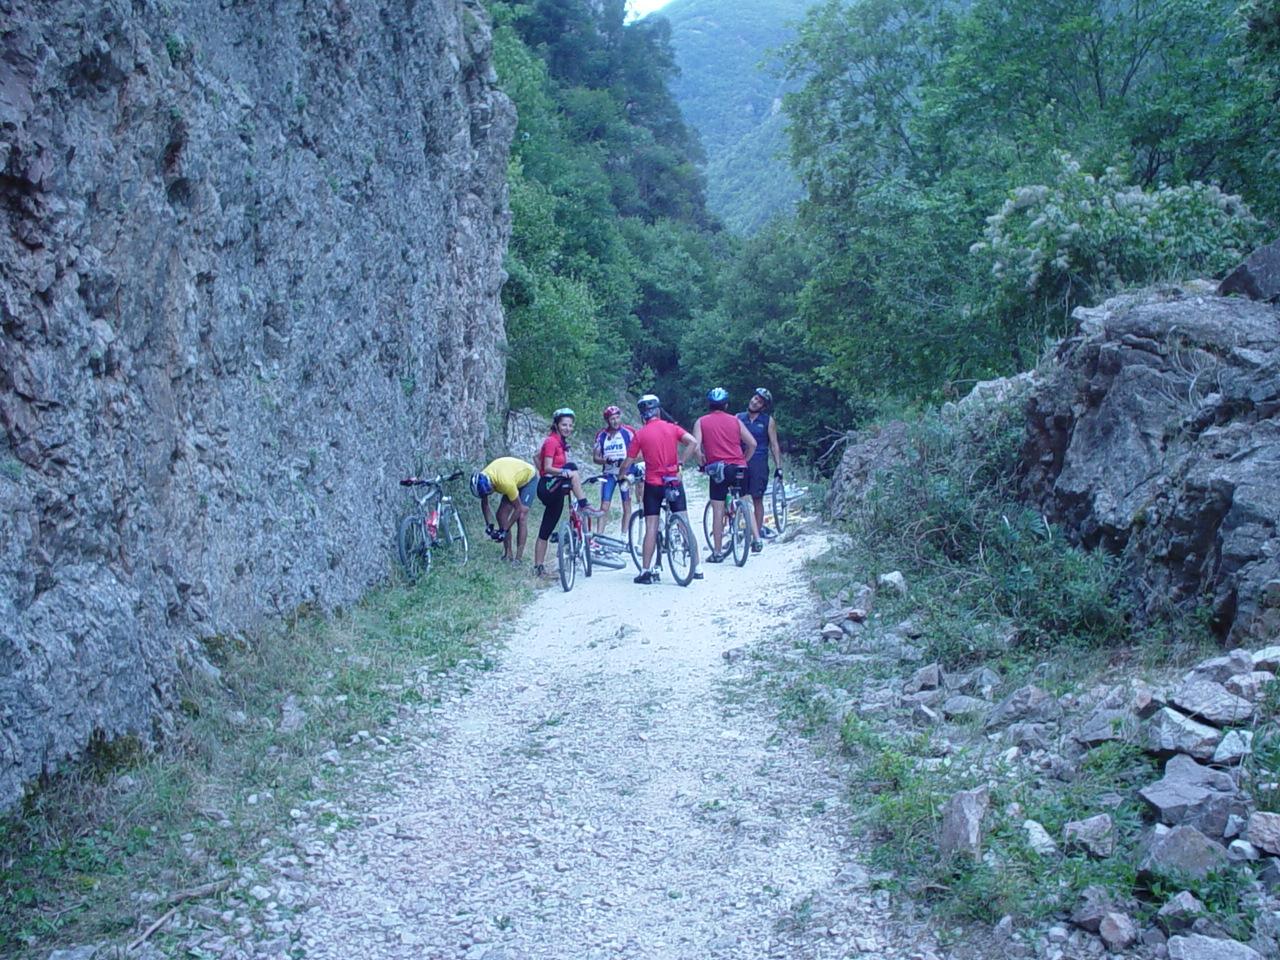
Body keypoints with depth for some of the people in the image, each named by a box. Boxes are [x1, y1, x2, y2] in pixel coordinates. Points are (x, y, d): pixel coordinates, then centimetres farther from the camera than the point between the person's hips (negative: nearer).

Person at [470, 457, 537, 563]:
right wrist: (489, 525, -14)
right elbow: (484, 503, -5)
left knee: (521, 516, -18)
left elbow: (518, 508, -31)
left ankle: (519, 557, -15)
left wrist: (505, 530, -25)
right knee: (501, 514, -5)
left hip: (528, 478, -7)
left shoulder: (505, 482, -43)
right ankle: (508, 554, 1)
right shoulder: (482, 479, -23)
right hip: (516, 478, 7)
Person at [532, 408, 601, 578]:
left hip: (554, 491, 9)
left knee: (545, 532, 9)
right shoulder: (552, 441, -11)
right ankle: (584, 506, -25)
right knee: (572, 467, -27)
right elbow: (548, 468, -19)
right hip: (548, 487, -9)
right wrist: (565, 472, -35)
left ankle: (539, 567, 12)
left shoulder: (561, 442, 15)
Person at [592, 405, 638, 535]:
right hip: (608, 474, 2)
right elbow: (595, 457, 6)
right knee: (604, 507, -2)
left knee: (626, 506, 1)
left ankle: (624, 536, 7)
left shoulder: (628, 432, -6)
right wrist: (605, 460, -16)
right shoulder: (601, 435, 3)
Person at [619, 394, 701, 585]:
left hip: (653, 484, -1)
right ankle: (696, 568, 4)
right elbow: (693, 443, -13)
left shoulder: (640, 434, -3)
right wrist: (680, 462, -4)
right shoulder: (672, 428, 1)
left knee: (651, 528, 1)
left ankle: (646, 571, 0)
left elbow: (627, 463, -1)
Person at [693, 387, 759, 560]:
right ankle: (756, 539, 12)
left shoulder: (701, 422, 3)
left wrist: (702, 462, 6)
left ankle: (717, 552, 4)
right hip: (739, 468, 2)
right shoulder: (735, 421, 9)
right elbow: (752, 444, 4)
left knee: (718, 512, 2)